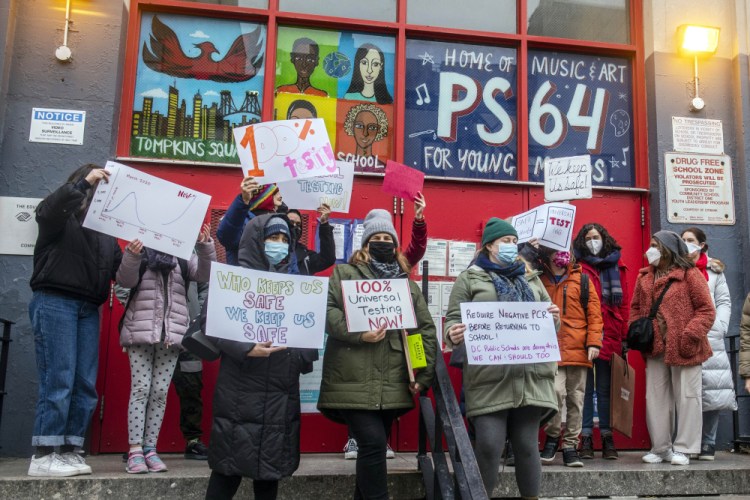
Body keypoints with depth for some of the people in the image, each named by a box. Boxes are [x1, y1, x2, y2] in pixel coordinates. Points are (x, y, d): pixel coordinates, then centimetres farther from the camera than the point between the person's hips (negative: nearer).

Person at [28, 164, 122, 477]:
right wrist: (84, 182, -21)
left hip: (88, 309, 6)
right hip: (54, 302, -5)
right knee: (58, 381, -10)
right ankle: (43, 456, -6)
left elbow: (120, 269, 15)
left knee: (86, 385, 1)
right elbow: (49, 209, -18)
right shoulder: (60, 217, 8)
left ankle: (70, 451, 8)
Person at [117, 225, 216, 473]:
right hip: (141, 332, -2)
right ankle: (135, 451, -2)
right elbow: (126, 280, -6)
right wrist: (131, 256, -24)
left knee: (160, 392, 3)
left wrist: (205, 246, -19)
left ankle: (150, 449, 9)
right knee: (140, 389, -4)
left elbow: (204, 272, -2)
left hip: (172, 334, 2)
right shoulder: (140, 252, 8)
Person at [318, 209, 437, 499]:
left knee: (375, 447, 13)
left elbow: (426, 329, 13)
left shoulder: (407, 283, 17)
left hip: (392, 386, 5)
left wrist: (423, 376, 5)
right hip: (355, 382, -5)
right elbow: (328, 310, -7)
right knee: (372, 444, -14)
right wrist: (356, 333, -21)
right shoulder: (345, 274, 6)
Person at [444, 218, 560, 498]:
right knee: (489, 445, -7)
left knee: (527, 445, 8)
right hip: (490, 378, -3)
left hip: (531, 376, 4)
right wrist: (454, 335, -20)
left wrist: (554, 319, -1)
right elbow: (453, 318, 2)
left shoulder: (531, 278, 22)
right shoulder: (470, 278, 9)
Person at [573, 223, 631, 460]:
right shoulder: (578, 267, 4)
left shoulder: (617, 266, 13)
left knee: (606, 389, 8)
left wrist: (624, 337, 4)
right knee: (585, 389, 4)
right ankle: (586, 438, 10)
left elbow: (625, 303, 9)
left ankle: (607, 438, 14)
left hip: (610, 337, 2)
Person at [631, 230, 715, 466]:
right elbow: (636, 308, 14)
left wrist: (691, 335, -18)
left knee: (686, 397, 4)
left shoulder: (689, 274, -6)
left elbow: (706, 309, -8)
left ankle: (682, 449, 14)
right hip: (655, 349, 5)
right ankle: (660, 447, 20)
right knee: (656, 399, 9)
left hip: (683, 349, -5)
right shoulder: (644, 277, 10)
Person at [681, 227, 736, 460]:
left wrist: (720, 327, -5)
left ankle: (707, 443, 5)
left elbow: (724, 302, 9)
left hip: (710, 340, 1)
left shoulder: (714, 270, 15)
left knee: (711, 391, -3)